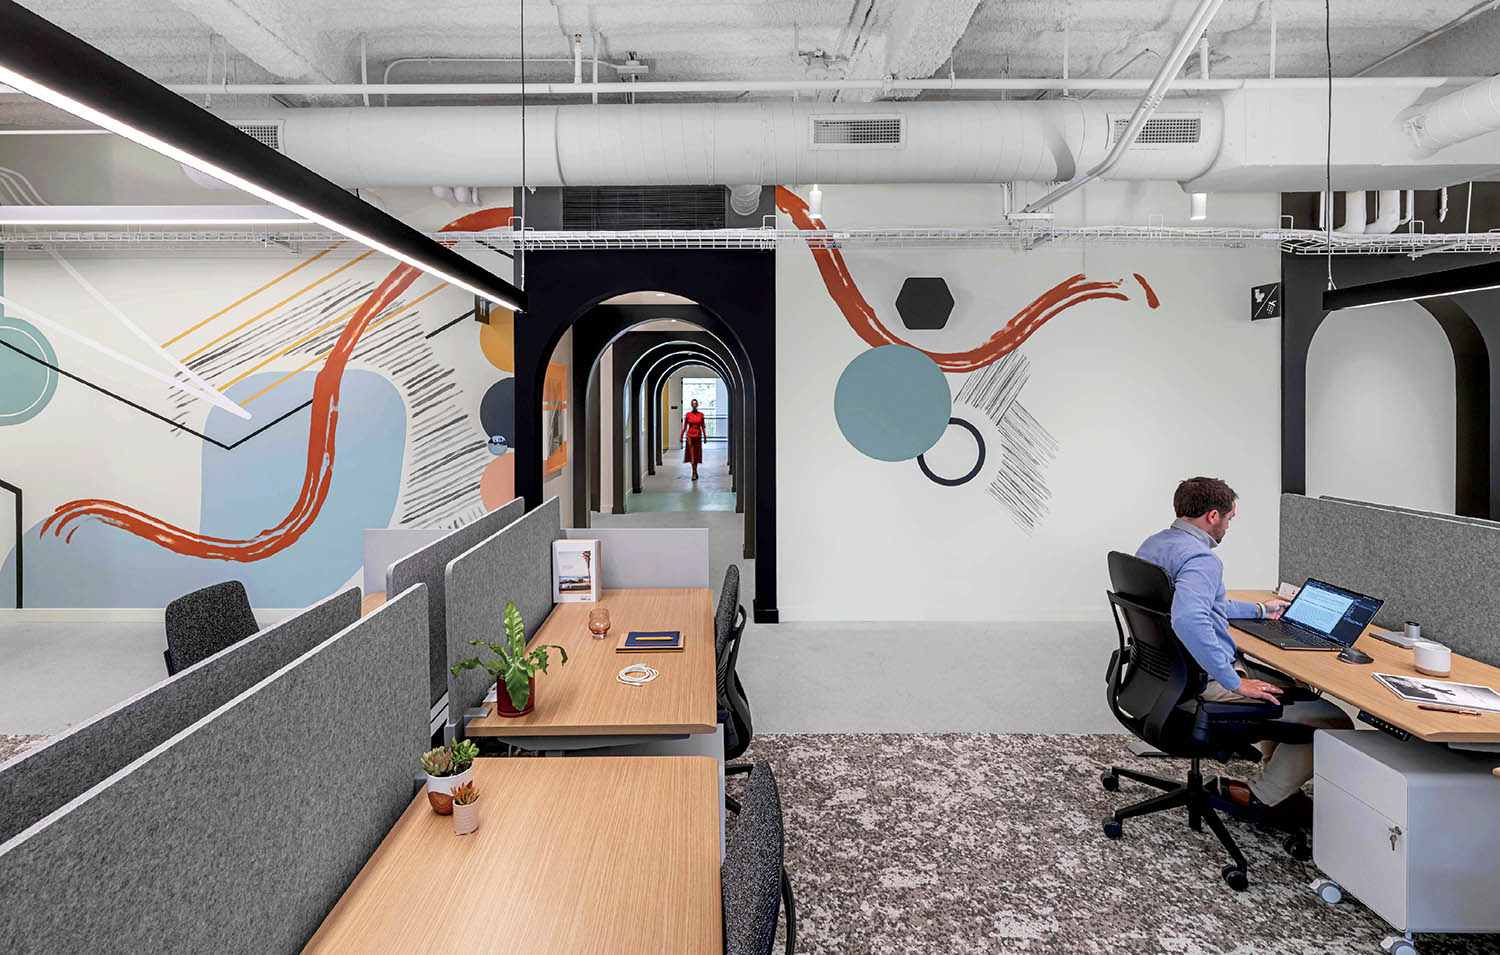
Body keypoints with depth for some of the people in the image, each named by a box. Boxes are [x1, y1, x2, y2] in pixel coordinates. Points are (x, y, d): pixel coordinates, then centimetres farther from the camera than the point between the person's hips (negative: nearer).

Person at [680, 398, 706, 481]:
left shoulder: (701, 414, 3)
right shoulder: (688, 415, 0)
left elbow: (703, 427, 6)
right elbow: (685, 427, 4)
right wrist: (681, 437, 2)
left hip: (698, 436, 2)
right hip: (690, 436, -2)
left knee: (697, 455, 7)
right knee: (691, 455, -7)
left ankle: (694, 472, 23)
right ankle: (695, 472, -6)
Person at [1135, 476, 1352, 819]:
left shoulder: (1153, 544, 10)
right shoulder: (1201, 559, -21)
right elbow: (1188, 620, -40)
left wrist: (1260, 609, 32)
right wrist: (1234, 683, -30)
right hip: (1206, 685, -10)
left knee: (1293, 686, 27)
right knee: (1335, 722, -7)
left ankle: (1276, 780, 29)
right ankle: (1262, 795, 6)